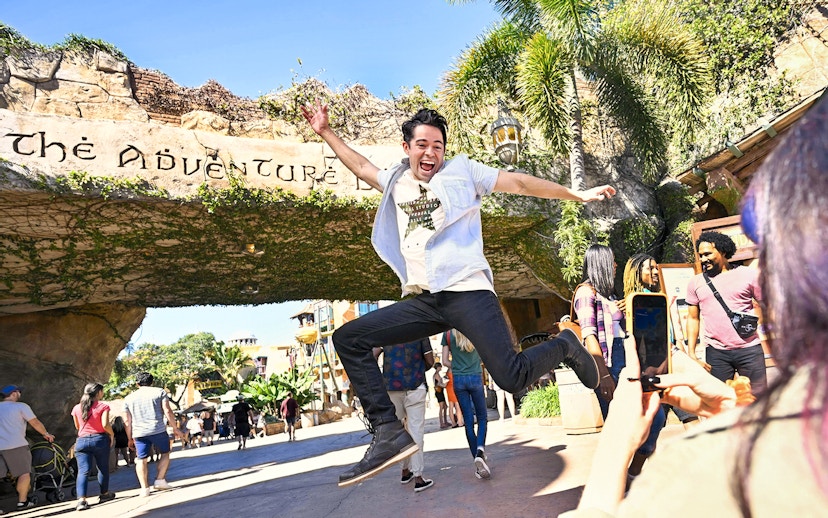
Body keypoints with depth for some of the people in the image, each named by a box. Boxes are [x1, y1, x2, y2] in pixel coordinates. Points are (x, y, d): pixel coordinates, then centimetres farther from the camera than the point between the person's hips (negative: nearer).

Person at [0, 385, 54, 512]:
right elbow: (35, 423, -4)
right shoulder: (21, 406, -3)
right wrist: (46, 434, 9)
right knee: (24, 473, 7)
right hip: (16, 445, -6)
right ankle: (22, 502, 11)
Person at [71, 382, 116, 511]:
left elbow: (77, 426, 16)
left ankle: (81, 499, -15)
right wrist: (112, 434, 0)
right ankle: (104, 494, 27)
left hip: (82, 441, 3)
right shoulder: (103, 406, -7)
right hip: (99, 439, -3)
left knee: (83, 471, -1)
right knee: (103, 468, 15)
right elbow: (105, 424, -15)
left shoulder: (77, 408, 6)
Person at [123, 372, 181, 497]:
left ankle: (145, 488, 4)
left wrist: (130, 439, 21)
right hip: (158, 430, -2)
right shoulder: (159, 392, 5)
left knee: (142, 459, 8)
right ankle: (160, 480, 7)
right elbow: (168, 411, -3)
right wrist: (175, 428, 4)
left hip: (139, 433, 3)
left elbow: (127, 421, 13)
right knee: (165, 453, 15)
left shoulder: (129, 398, 14)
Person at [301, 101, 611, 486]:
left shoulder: (461, 171, 9)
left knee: (512, 378, -17)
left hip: (466, 292, -5)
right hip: (423, 302, 5)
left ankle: (564, 346, 16)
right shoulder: (396, 181, 21)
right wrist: (325, 132, 40)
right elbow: (361, 168, 38)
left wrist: (577, 194, 6)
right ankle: (389, 433, -9)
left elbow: (520, 183, 8)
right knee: (348, 338, -5)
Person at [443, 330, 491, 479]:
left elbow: (445, 361, 0)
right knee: (482, 417, 12)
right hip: (475, 377, -1)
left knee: (468, 421, 6)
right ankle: (480, 449, -13)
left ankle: (479, 464, 8)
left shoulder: (448, 334, 0)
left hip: (458, 379, 1)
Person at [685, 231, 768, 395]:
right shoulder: (696, 283, 7)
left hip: (749, 349, -1)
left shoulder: (749, 275, 1)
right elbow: (693, 318, 10)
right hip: (716, 353, 2)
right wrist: (691, 354, 2)